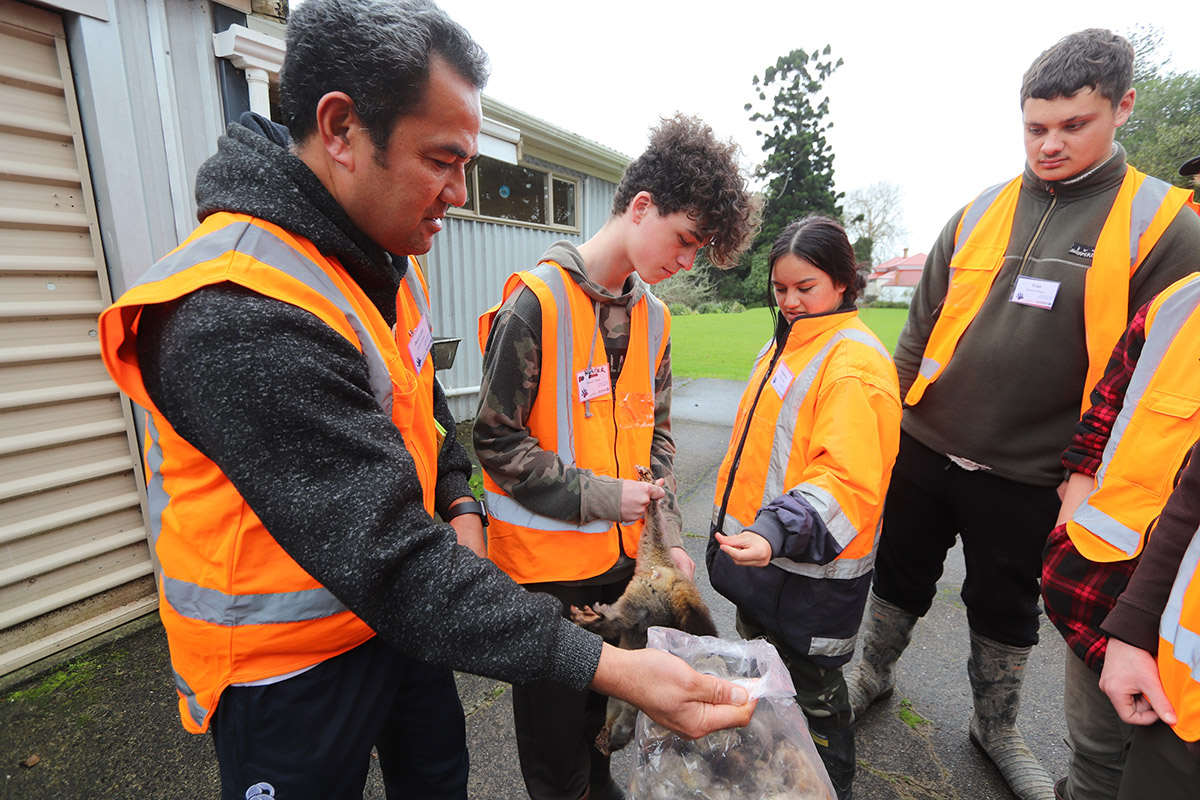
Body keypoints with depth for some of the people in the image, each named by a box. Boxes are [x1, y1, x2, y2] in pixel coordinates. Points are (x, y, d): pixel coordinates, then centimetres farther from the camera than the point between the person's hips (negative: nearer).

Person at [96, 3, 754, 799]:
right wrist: (610, 667, -33)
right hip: (290, 657, -7)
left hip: (398, 612, 7)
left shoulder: (389, 258, -1)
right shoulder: (240, 316, -32)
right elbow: (391, 565, -35)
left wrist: (458, 503, -1)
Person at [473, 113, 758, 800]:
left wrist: (671, 534, 1)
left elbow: (656, 435, 8)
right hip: (547, 559, -6)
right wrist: (599, 494, -16)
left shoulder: (652, 315, 4)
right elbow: (497, 440, -16)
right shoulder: (537, 301, -16)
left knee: (604, 700, 26)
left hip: (624, 553, 6)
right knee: (555, 715, 15)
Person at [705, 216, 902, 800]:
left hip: (812, 570, -9)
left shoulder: (855, 362, -19)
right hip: (759, 551, 9)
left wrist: (777, 533, -40)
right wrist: (734, 528, 19)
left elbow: (848, 478, -27)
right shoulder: (785, 344, 8)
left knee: (812, 692, 14)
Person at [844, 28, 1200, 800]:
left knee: (1006, 607, 17)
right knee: (901, 575, 17)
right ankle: (873, 676, 42)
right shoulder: (978, 214, 3)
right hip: (924, 450, 2)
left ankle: (997, 728, 43)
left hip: (1028, 477, -1)